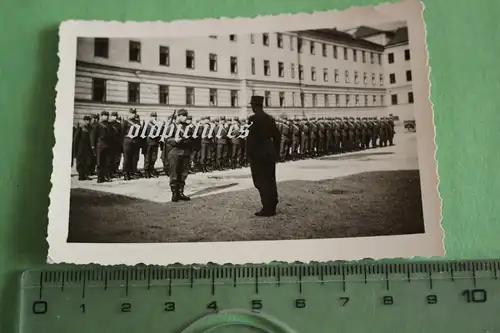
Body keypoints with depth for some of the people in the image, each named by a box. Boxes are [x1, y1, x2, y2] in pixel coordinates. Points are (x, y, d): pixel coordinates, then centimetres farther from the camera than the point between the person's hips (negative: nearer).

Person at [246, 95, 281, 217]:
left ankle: (267, 209, 2)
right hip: (270, 153, 8)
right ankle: (272, 206, 23)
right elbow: (277, 136, 12)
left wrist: (249, 154, -11)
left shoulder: (253, 118, -14)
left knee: (261, 181, -1)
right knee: (270, 180, 14)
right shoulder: (270, 118, 9)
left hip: (258, 154, -8)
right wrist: (276, 152, 18)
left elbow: (251, 137, -19)